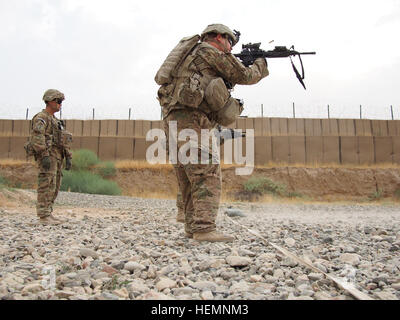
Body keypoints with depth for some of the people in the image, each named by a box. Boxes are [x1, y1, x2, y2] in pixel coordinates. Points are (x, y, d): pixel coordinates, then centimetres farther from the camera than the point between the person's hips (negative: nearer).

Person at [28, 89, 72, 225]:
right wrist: (45, 155, -27)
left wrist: (68, 157, 14)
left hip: (57, 157, 9)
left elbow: (65, 141, 22)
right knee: (47, 186, -10)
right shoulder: (41, 118, -6)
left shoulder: (56, 121, 23)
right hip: (47, 157, -9)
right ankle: (44, 216, -7)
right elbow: (37, 138, -19)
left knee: (54, 187, 10)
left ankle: (48, 213, 17)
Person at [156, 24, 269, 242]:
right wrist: (260, 65, 25)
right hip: (188, 119, -10)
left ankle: (193, 227, 11)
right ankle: (204, 228, -19)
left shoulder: (192, 53, 30)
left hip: (172, 119, 10)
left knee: (190, 176, 9)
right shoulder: (210, 51, 4)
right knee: (207, 173, -13)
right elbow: (244, 77, 7)